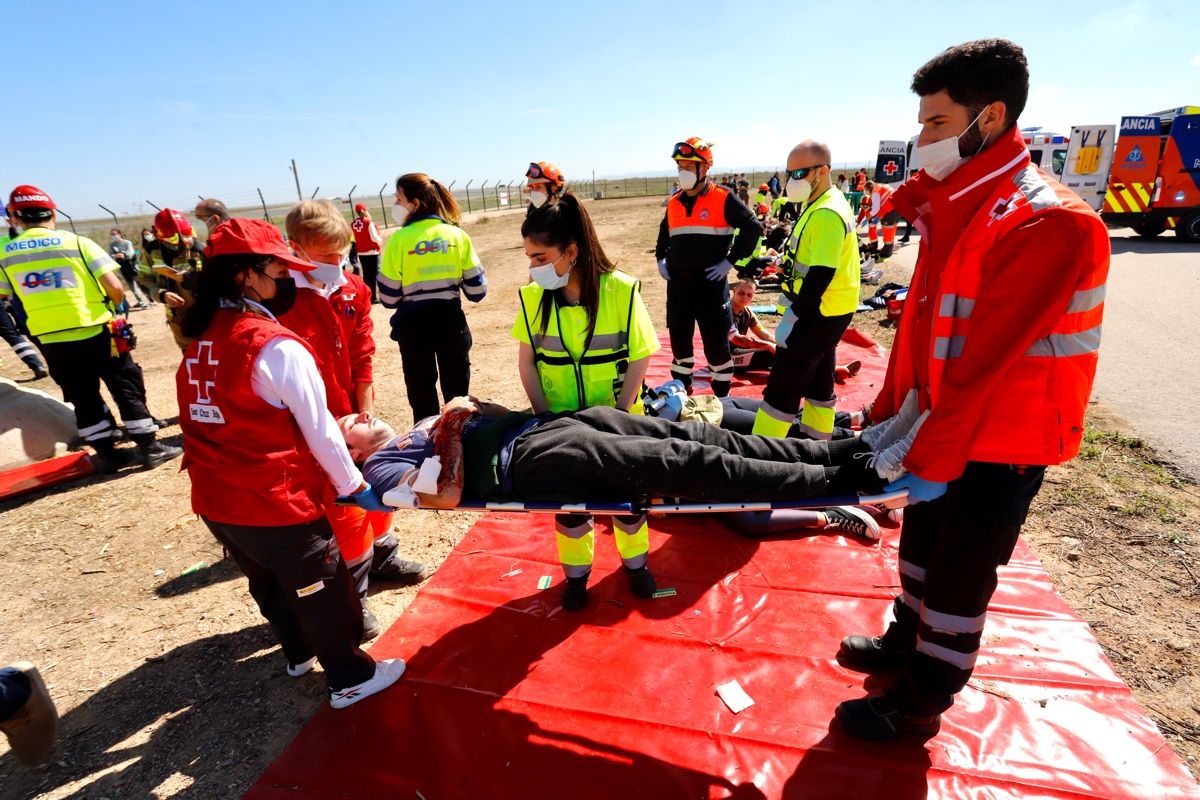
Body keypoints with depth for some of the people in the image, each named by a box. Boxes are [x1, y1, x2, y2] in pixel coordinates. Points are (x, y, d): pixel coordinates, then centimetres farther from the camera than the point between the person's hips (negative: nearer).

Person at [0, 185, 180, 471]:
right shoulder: (78, 242, -5)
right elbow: (115, 289, -11)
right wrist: (114, 303, 8)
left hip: (51, 341, 3)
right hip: (95, 333, -3)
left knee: (83, 398, 14)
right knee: (128, 390, 7)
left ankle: (107, 454, 20)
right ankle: (150, 448, 8)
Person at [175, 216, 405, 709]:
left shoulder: (200, 341, 2)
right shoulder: (277, 346, -21)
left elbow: (220, 422, 7)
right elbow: (319, 430, -17)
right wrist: (355, 486, -6)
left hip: (215, 503, 8)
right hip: (277, 505, -8)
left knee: (268, 584, 27)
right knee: (323, 591, 12)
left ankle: (300, 653, 51)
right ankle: (350, 679, 29)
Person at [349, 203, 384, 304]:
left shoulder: (353, 224, 3)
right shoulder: (369, 222, -13)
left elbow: (353, 238, 7)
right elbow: (374, 237, -15)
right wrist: (380, 240, 3)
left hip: (361, 252, 5)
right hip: (372, 251, -5)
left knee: (366, 274, 12)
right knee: (374, 274, 0)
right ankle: (373, 297, -2)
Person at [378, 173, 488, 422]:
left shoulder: (398, 239, -9)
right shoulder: (457, 235, -4)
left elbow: (388, 297, -6)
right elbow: (476, 289, -2)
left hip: (414, 325, -1)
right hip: (451, 321, 1)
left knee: (421, 394, 14)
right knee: (457, 391, 15)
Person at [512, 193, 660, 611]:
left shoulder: (621, 289, -17)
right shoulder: (533, 296, -10)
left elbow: (639, 359, -12)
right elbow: (527, 360, -2)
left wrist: (618, 416, -16)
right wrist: (544, 417, -9)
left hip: (616, 418, -1)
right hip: (561, 422, 2)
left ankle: (635, 562, 40)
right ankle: (576, 571, 38)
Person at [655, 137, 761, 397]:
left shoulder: (723, 198, -5)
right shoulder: (674, 203, 12)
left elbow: (752, 227, -7)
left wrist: (731, 260, -10)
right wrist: (661, 259, 13)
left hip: (710, 282, -5)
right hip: (677, 282, 6)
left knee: (716, 342, 0)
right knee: (679, 339, 13)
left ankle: (722, 398, 14)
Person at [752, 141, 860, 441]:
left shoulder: (827, 214, -22)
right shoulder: (824, 204, 11)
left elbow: (821, 274, -26)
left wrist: (794, 315, -22)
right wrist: (792, 298, 18)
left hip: (820, 313, -11)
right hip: (826, 312, 11)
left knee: (784, 386, -5)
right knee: (818, 382, 20)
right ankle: (818, 443, 34)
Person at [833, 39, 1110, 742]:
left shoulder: (1048, 223, -22)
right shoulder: (952, 206, 6)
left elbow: (986, 360, -26)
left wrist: (929, 458, -23)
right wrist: (887, 413, 8)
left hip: (1001, 439, -8)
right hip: (945, 420, 8)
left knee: (961, 571, 8)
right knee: (921, 541, 21)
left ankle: (921, 701, 28)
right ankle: (906, 641, 45)